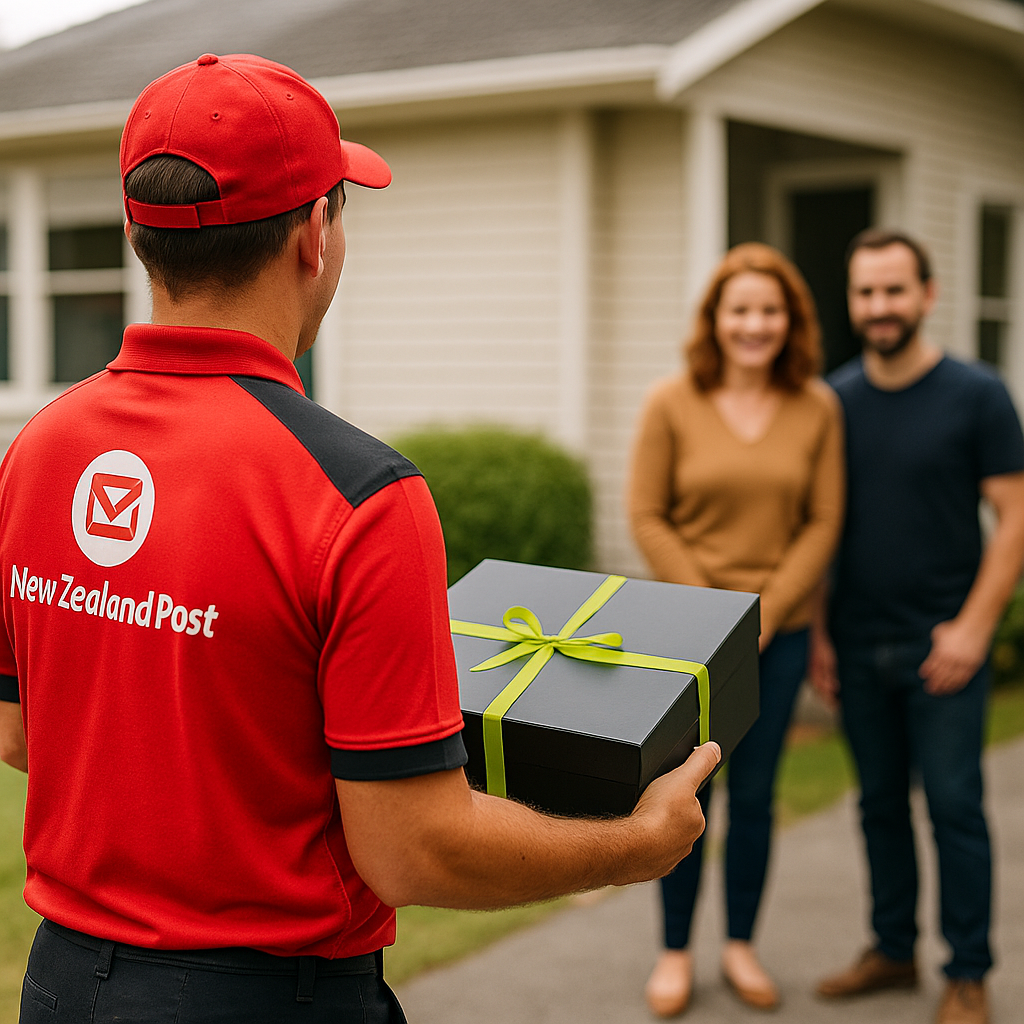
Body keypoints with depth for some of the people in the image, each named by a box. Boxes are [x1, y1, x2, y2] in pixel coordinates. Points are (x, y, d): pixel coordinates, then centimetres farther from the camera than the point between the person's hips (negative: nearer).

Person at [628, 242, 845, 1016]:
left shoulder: (818, 408, 1)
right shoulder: (672, 404, -4)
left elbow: (824, 523, 1)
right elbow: (647, 517, -3)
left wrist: (766, 613, -7)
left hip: (779, 632, 1)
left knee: (755, 795, 9)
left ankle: (741, 945, 26)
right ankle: (676, 951, 20)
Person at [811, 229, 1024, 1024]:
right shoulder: (834, 399, 5)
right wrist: (815, 630, 6)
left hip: (941, 646, -3)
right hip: (857, 645, 4)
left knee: (954, 808, 1)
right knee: (881, 804, 13)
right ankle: (893, 950, 27)